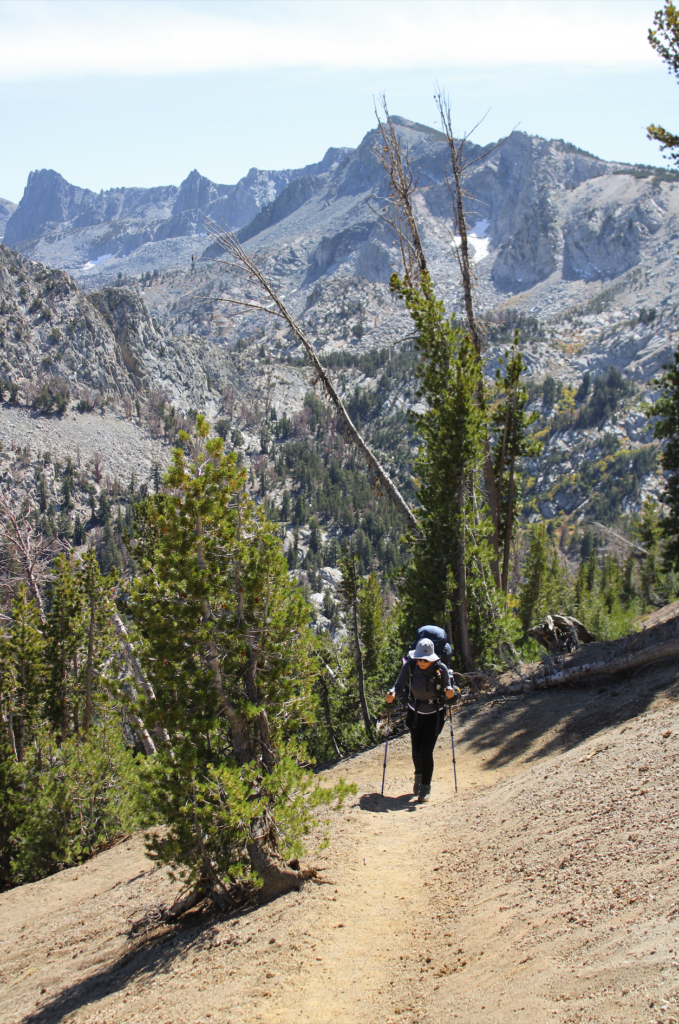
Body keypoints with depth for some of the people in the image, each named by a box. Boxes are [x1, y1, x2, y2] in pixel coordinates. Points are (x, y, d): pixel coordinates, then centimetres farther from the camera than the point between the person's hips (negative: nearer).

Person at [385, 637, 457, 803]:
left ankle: (426, 787, 6)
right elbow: (399, 685, -13)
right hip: (415, 714, 2)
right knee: (416, 750, 8)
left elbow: (448, 687, -11)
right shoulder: (409, 666, -18)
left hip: (434, 716, -2)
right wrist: (392, 694, -33)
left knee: (426, 751, -10)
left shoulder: (441, 669, -20)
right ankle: (419, 775, 42)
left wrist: (450, 693, -34)